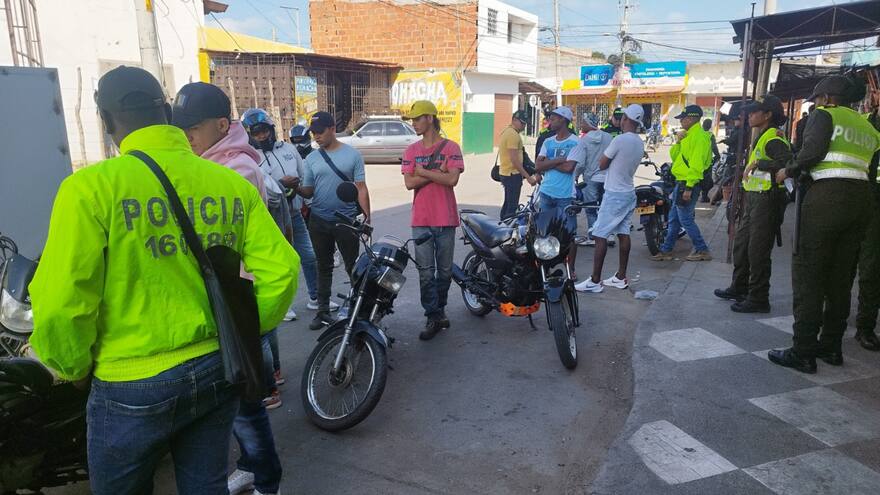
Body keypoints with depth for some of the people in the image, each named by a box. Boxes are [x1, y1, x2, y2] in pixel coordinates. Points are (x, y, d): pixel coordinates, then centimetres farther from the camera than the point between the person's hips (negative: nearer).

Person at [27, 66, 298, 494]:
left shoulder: (91, 187, -15)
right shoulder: (233, 183, -3)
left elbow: (60, 305, -17)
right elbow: (281, 269, -5)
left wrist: (75, 368, 2)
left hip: (133, 388, -3)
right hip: (219, 372, 4)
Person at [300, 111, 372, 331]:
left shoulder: (352, 155, -2)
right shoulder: (311, 159, 5)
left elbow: (361, 187, -3)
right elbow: (308, 191, 5)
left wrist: (367, 216, -10)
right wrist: (296, 188, -17)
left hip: (346, 220, -3)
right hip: (319, 221, 3)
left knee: (352, 267, 3)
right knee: (324, 267, 12)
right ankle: (323, 311, 21)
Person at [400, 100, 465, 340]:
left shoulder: (450, 147, -2)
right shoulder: (411, 150, 7)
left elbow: (452, 179, -16)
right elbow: (409, 183, -4)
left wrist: (423, 171, -9)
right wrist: (438, 172, -11)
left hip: (445, 219, -2)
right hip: (421, 221, 2)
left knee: (444, 270, 10)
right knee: (426, 272, 1)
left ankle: (439, 310, 28)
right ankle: (434, 318, 9)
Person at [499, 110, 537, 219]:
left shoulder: (505, 132, 14)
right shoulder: (513, 134, -18)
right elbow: (514, 160, -23)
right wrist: (528, 177, -22)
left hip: (505, 173, 11)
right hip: (513, 174, -11)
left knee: (507, 203, 19)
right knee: (512, 206, -9)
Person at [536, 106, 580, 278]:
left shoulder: (574, 143, -5)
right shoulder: (548, 142, 12)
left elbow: (569, 167, -18)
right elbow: (538, 166, 1)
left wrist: (548, 163, -8)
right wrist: (558, 160, -10)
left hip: (565, 195, -5)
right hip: (546, 192, 6)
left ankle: (571, 268, 9)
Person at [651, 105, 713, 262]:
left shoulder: (699, 136, -15)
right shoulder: (688, 135, 17)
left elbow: (696, 164, -22)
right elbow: (674, 156, 17)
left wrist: (689, 187, -25)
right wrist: (678, 142, 0)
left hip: (687, 184, -10)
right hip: (681, 183, 10)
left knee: (686, 220, -5)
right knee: (674, 219, 13)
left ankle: (702, 251, 4)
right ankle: (666, 250, 20)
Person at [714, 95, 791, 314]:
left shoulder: (773, 139, -15)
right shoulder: (761, 138, 17)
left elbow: (787, 162, -30)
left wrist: (758, 163, -26)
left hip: (766, 199, -11)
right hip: (753, 199, 11)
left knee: (758, 250, -6)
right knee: (741, 244, 18)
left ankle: (758, 298, 2)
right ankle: (739, 289, 32)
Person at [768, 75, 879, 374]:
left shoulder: (824, 114, 3)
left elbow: (812, 150, -13)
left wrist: (789, 171, 1)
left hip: (828, 195, -7)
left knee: (808, 274, -3)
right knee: (841, 276, 14)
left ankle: (803, 353, -2)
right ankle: (831, 347, 21)